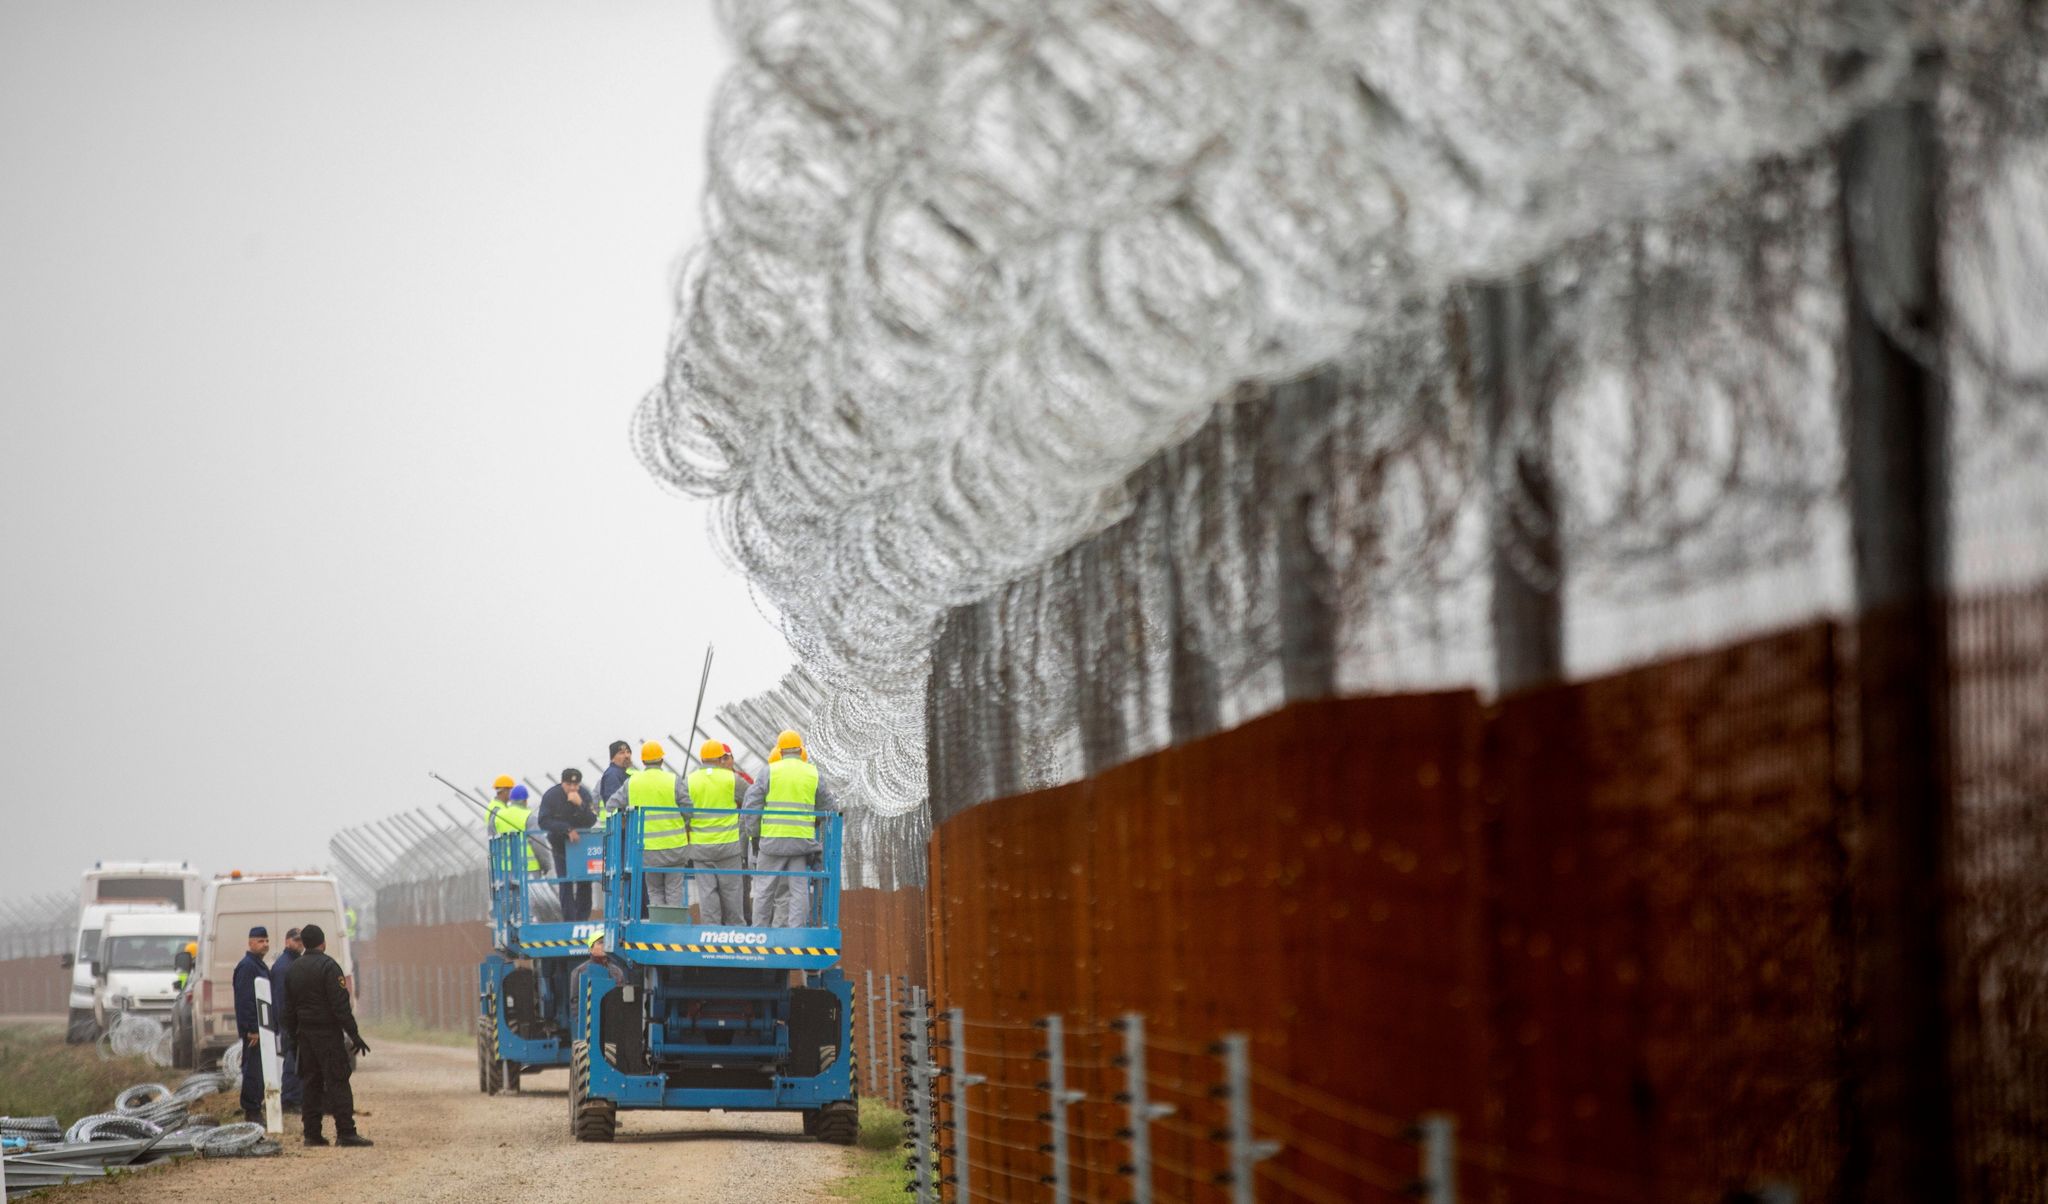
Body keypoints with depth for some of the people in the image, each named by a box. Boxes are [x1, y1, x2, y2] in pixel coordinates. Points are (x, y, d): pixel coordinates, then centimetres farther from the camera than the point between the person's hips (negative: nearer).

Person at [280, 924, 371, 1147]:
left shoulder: (293, 969, 10)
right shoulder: (327, 966, -12)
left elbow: (288, 1008, 15)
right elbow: (340, 1005, -17)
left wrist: (293, 1036, 22)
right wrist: (354, 1034, -14)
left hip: (304, 1034, 7)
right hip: (328, 1034, -7)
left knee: (310, 1082, 9)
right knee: (337, 1082, -7)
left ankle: (312, 1133, 7)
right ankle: (346, 1133, -11)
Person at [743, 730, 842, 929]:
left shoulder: (769, 771, -1)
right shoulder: (812, 774, 6)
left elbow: (752, 803, -4)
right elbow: (829, 806, 12)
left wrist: (753, 831, 5)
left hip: (773, 839, -2)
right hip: (802, 841, 2)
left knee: (765, 889, 5)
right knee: (799, 889, 3)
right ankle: (797, 929, -3)